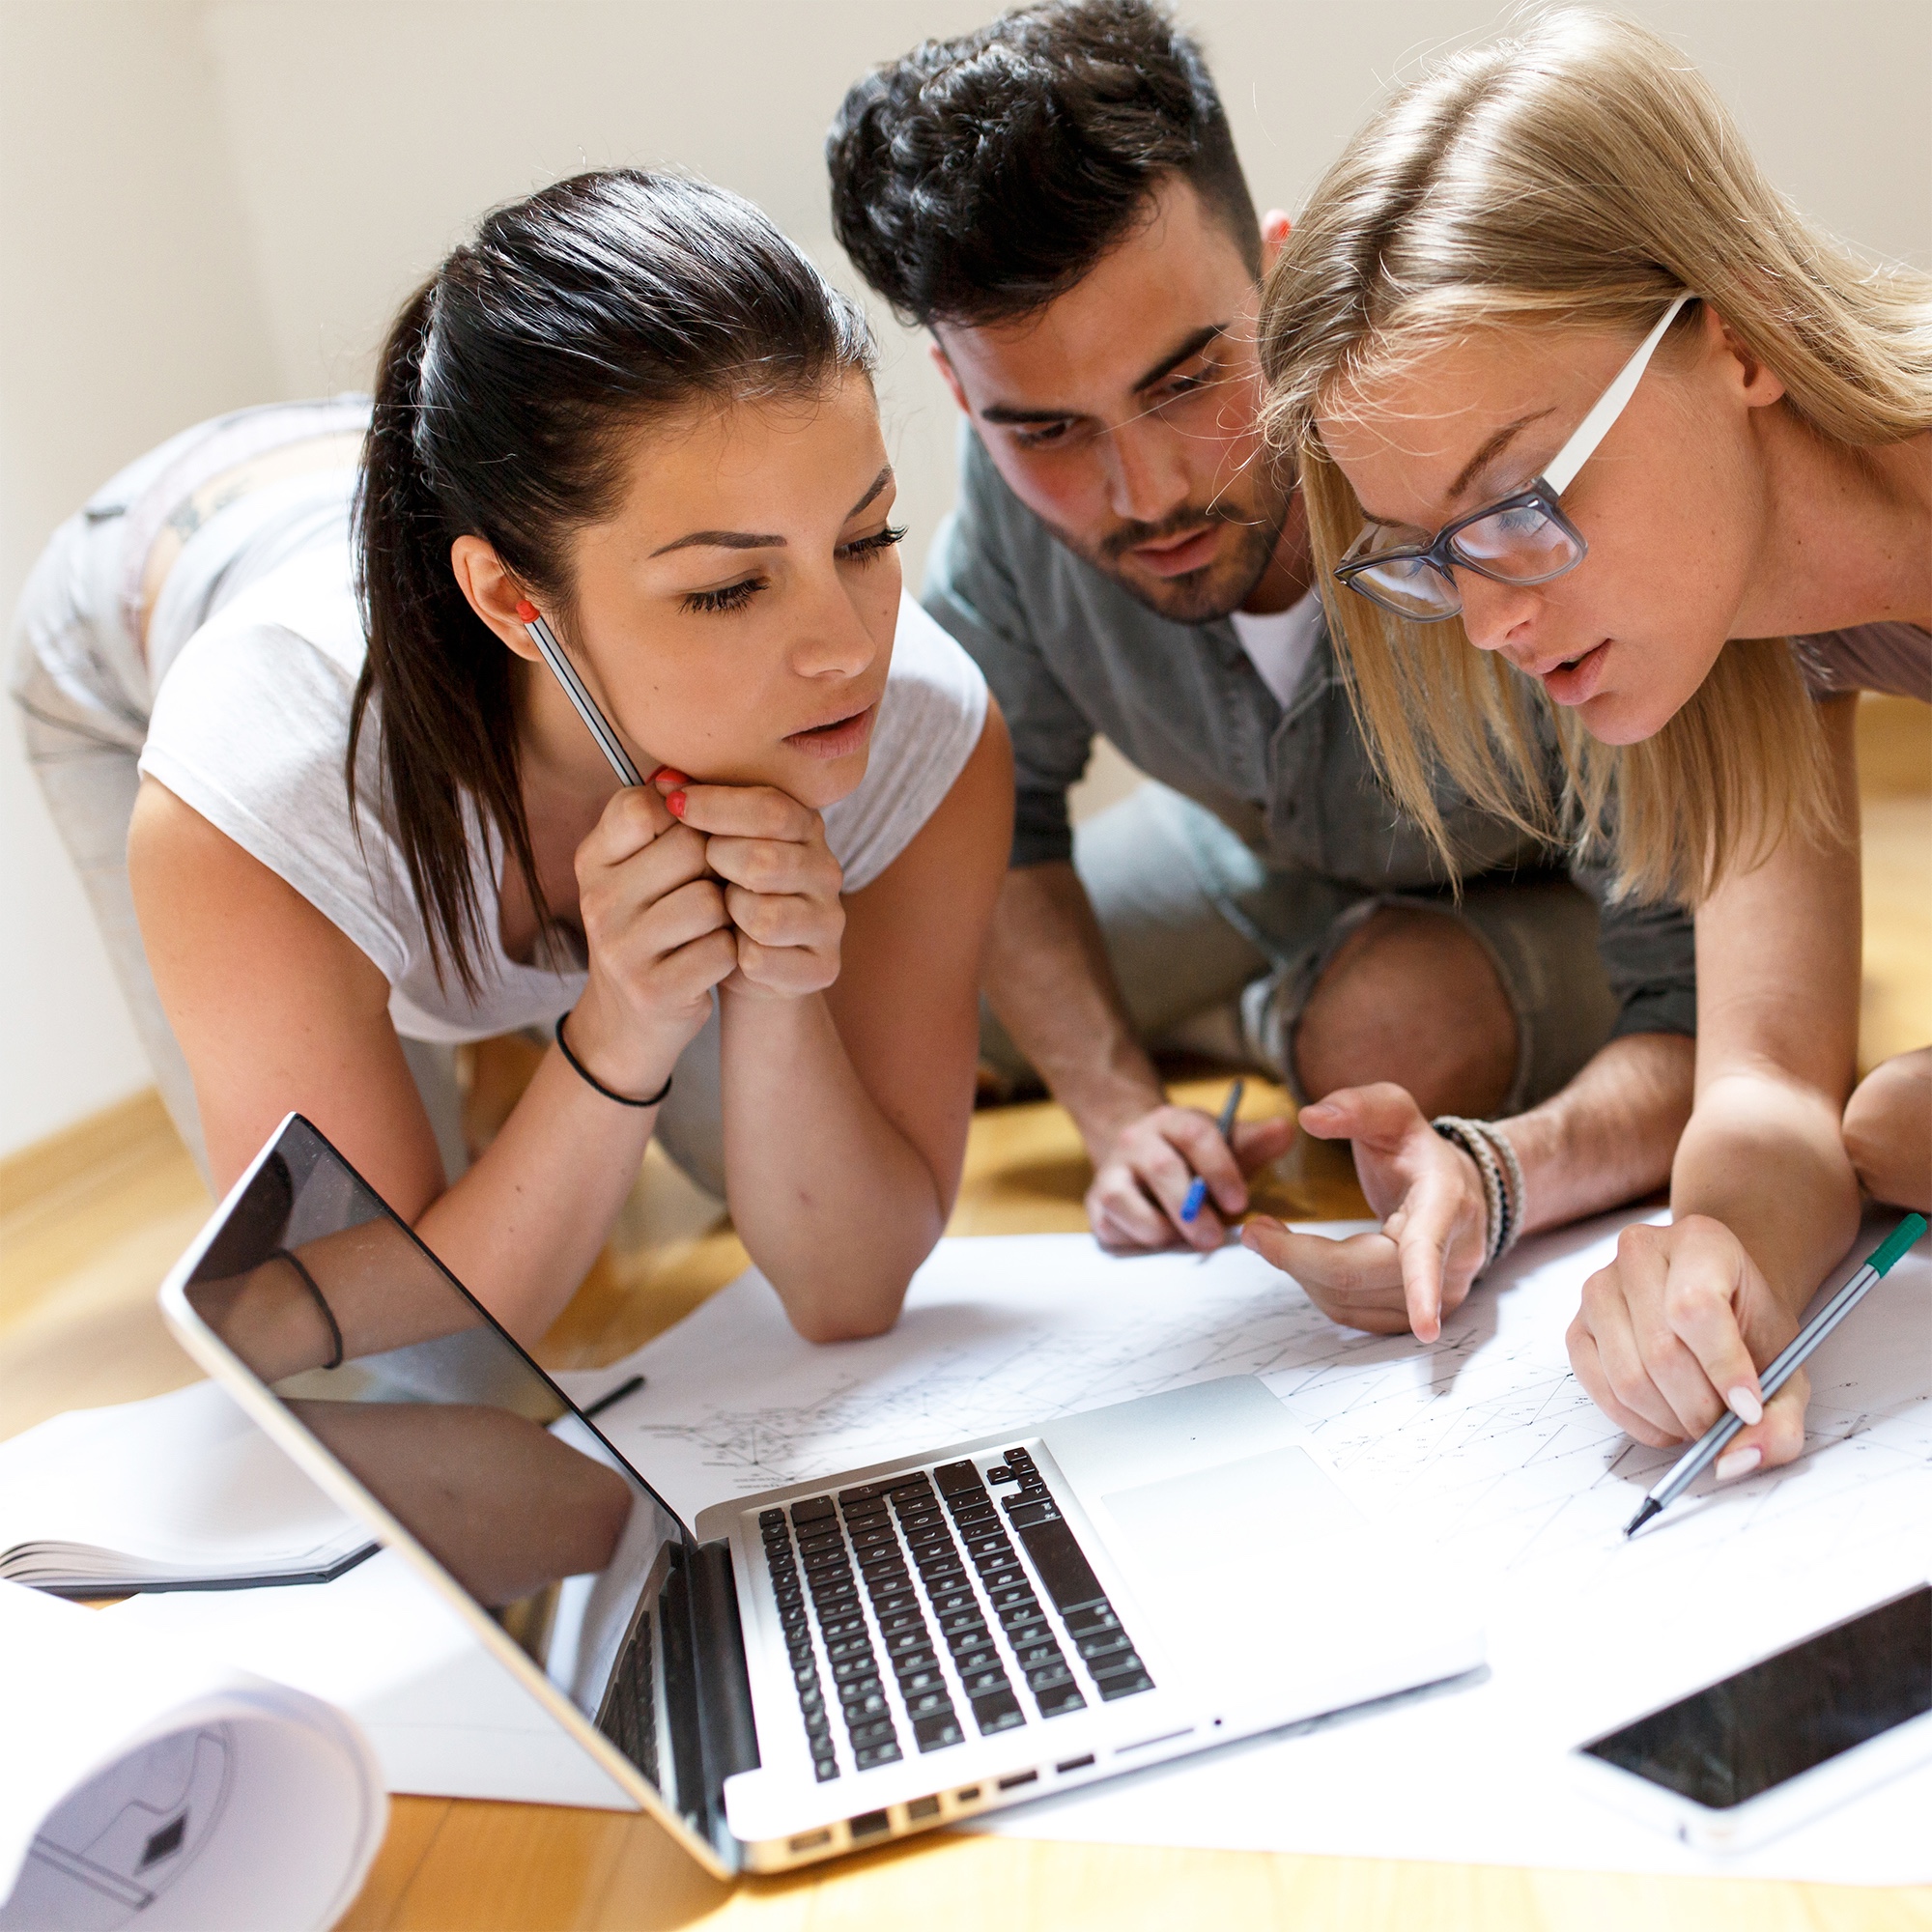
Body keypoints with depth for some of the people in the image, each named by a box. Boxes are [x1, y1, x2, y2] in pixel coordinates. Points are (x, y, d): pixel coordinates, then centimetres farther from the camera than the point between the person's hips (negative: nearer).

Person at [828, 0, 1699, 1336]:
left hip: (1578, 891, -4)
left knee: (1394, 1025, -37)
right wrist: (1119, 1108, -19)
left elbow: (1716, 1021, -34)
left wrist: (1493, 1179, -55)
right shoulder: (1024, 474, -27)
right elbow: (993, 807, -9)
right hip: (1265, 853, 5)